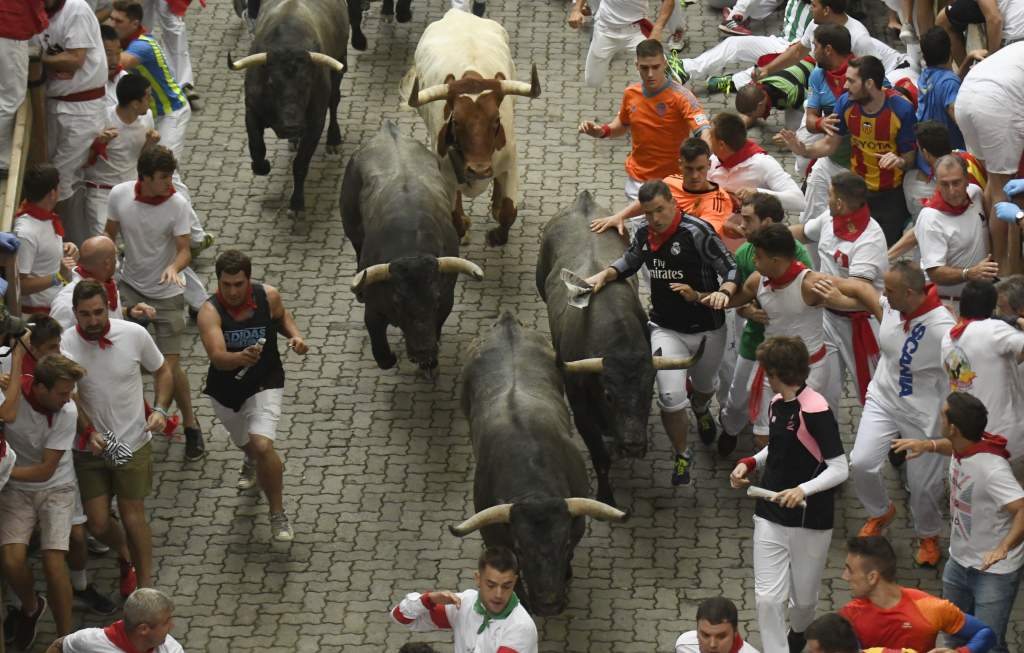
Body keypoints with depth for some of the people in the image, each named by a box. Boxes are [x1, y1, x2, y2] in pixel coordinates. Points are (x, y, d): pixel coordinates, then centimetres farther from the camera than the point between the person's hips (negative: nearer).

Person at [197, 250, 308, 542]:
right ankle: (253, 463, 68)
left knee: (262, 445, -23)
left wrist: (295, 335, -11)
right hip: (225, 390, 1)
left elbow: (282, 315, 9)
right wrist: (242, 357, -60)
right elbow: (218, 357, -39)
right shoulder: (210, 312, -26)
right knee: (246, 443, 27)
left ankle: (278, 514, -4)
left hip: (264, 385, -1)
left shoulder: (268, 296, -17)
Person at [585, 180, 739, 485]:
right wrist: (603, 275, 1)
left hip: (707, 330, -2)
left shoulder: (697, 231, -21)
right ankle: (681, 456, 11)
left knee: (703, 385, 25)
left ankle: (701, 411, 64)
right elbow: (629, 263, 19)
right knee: (671, 397, -13)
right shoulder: (645, 235, -3)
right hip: (666, 329, 2)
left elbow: (731, 268, -19)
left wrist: (723, 293, -39)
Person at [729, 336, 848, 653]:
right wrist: (750, 463, 5)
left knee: (803, 597, 14)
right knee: (767, 597, -5)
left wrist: (803, 490, -36)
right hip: (770, 517, 6)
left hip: (810, 519, -6)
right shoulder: (777, 404, 5)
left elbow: (839, 469, -22)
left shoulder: (816, 410, -20)